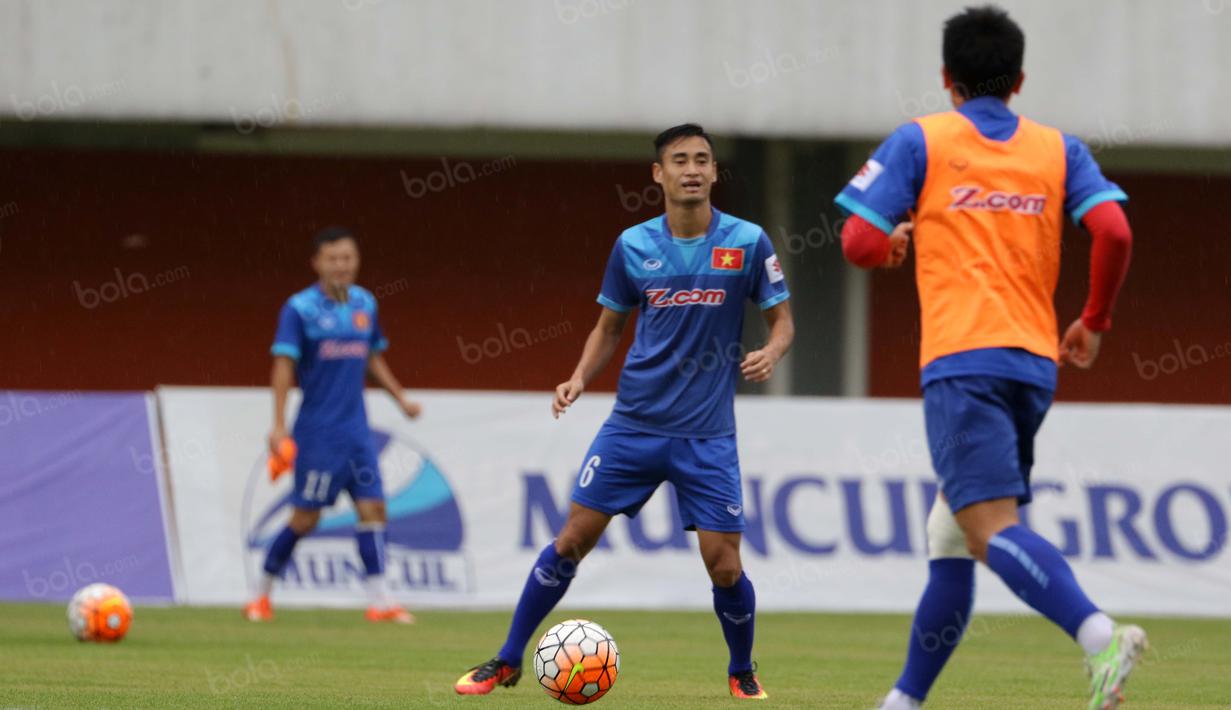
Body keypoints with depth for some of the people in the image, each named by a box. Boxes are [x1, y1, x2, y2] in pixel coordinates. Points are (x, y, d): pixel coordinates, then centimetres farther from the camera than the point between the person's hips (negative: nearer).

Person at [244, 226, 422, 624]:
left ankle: (379, 601, -2)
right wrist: (279, 423, -19)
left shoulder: (365, 304, 9)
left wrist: (401, 398, 16)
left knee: (372, 507, -3)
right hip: (318, 430, -6)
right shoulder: (300, 308, -9)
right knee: (305, 517, -3)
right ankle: (262, 595, 13)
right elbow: (283, 366, -13)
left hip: (356, 429, 6)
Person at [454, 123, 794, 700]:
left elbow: (781, 319, 3)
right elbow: (609, 328, 13)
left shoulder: (747, 243, -4)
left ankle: (742, 673, 21)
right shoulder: (633, 245, 1)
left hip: (707, 432, -1)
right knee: (573, 538, -2)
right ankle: (507, 662, 11)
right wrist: (580, 378, -4)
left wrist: (771, 352, -18)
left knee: (724, 566, -6)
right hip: (634, 424, 1)